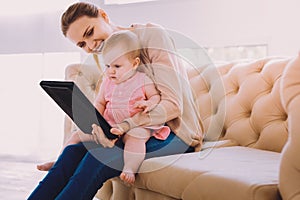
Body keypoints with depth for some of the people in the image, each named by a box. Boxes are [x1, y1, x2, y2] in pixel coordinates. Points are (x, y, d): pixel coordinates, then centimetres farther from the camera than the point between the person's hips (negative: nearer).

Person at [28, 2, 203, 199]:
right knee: (75, 149, -17)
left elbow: (173, 104, -20)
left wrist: (127, 125, -33)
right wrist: (101, 125, -16)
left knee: (101, 155, -29)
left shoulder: (152, 35, -11)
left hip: (179, 133, -6)